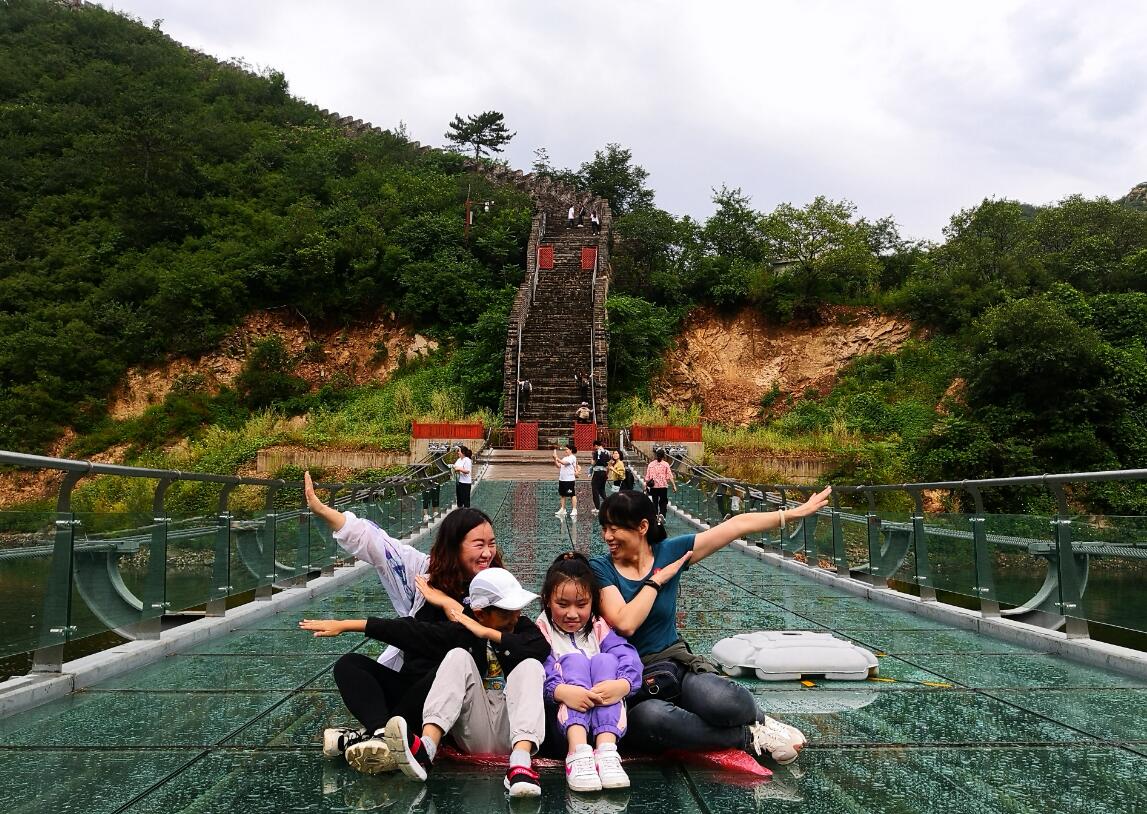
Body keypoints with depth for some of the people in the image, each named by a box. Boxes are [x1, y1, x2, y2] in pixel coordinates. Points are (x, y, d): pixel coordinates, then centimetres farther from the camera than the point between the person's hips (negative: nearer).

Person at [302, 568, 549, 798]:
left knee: (530, 665, -23)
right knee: (458, 656, -16)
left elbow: (541, 648, -18)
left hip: (512, 735, 0)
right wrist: (344, 625, -4)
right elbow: (406, 631, -1)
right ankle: (425, 748, -39)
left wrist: (487, 633, -14)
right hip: (475, 737, 1)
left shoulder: (522, 627, 4)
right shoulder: (458, 632, 3)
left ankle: (520, 761, -45)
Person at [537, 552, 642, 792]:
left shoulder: (599, 627, 13)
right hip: (563, 717, -2)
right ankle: (578, 751, -43)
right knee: (573, 659, -24)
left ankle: (606, 749, -39)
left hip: (605, 716, 2)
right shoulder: (541, 630, 6)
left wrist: (623, 684, -33)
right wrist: (561, 690, -40)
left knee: (605, 660, -22)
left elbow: (628, 656, -8)